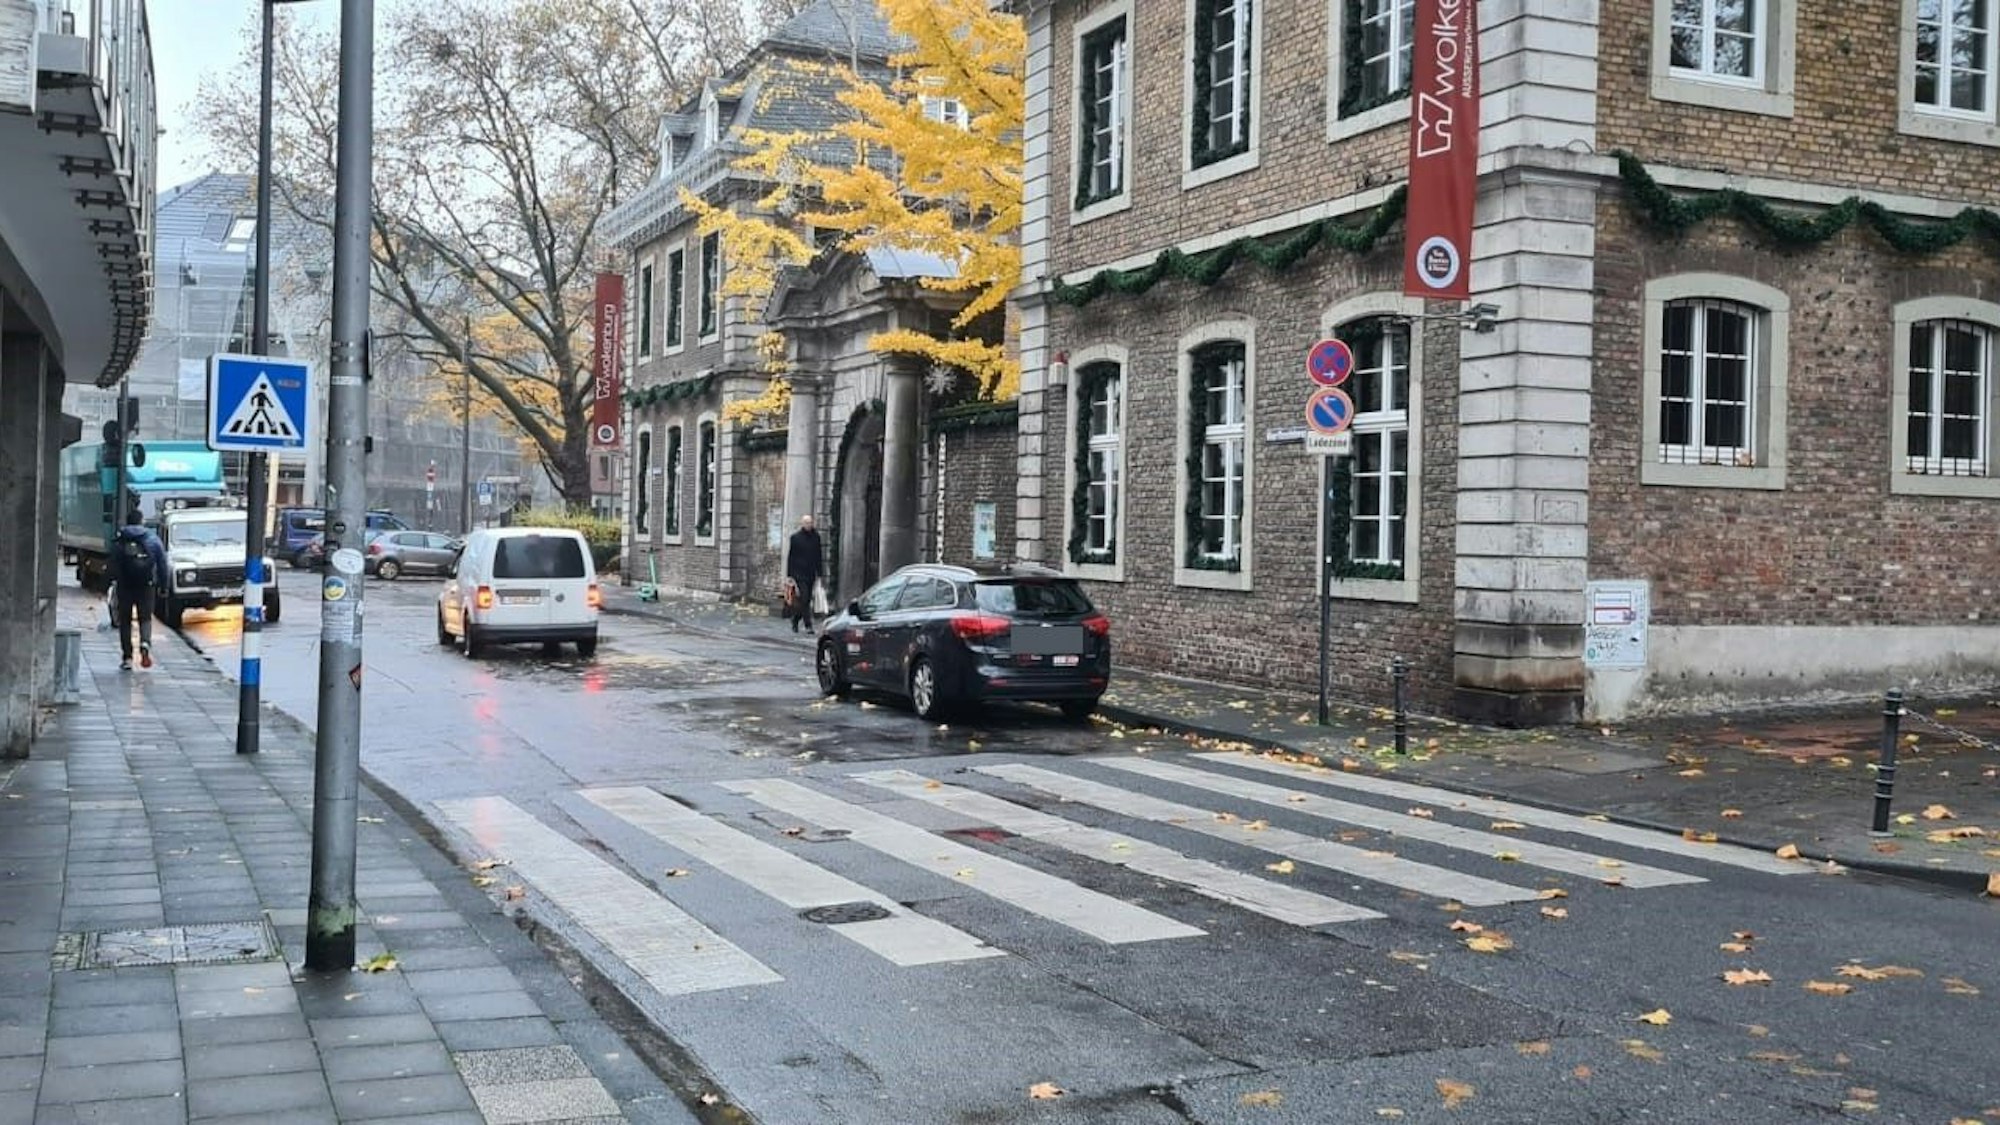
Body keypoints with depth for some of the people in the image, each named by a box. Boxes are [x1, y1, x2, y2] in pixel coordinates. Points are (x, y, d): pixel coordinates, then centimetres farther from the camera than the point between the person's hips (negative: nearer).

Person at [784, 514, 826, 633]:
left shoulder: (816, 537, 8)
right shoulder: (795, 537, -1)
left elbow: (819, 556, 13)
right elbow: (790, 557, 1)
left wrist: (820, 573, 9)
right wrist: (789, 575, -3)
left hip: (811, 574, 4)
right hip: (799, 573, -4)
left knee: (806, 600, 8)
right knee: (803, 599, -11)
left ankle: (795, 620, 27)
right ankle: (808, 625, -11)